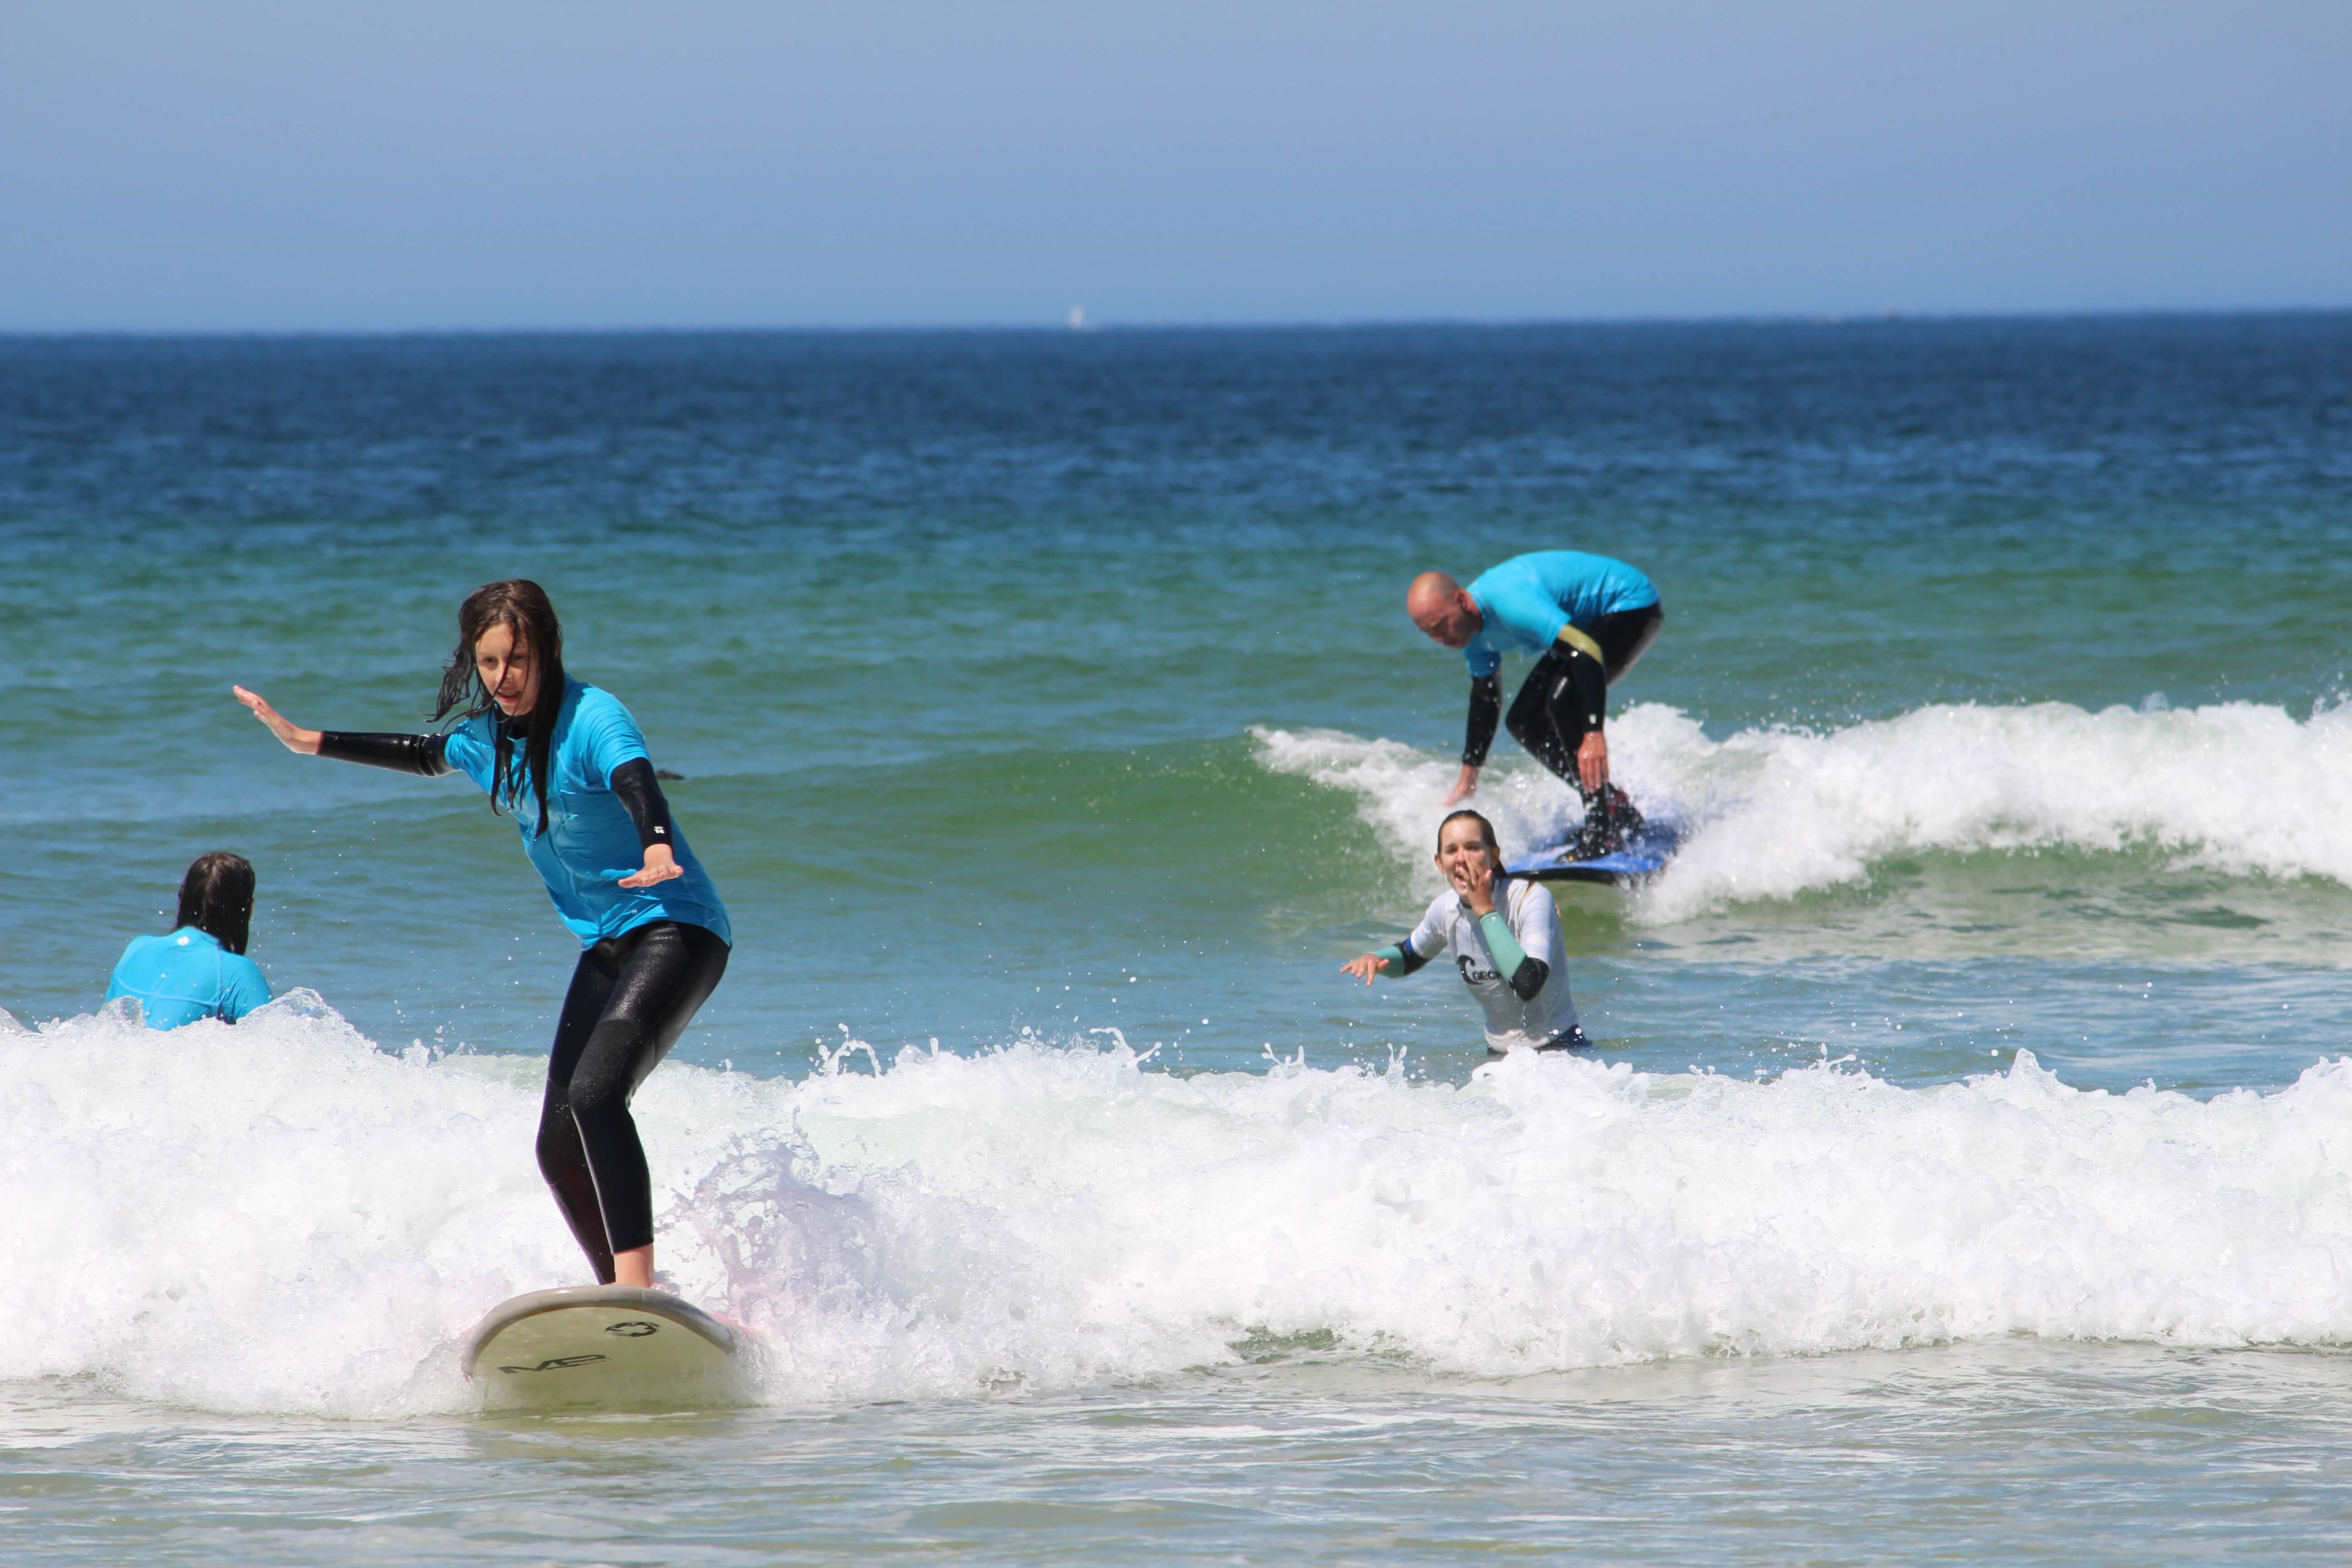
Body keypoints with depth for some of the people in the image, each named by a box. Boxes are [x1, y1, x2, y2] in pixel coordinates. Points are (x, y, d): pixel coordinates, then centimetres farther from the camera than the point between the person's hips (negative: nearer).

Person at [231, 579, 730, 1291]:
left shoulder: (592, 719, -18)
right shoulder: (489, 736, 6)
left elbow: (638, 785, -38)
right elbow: (428, 756, 29)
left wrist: (657, 849, -60)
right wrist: (310, 742, 33)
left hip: (676, 930, -9)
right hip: (607, 946, 9)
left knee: (594, 1095, -29)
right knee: (560, 1146, 4)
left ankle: (638, 1286, -33)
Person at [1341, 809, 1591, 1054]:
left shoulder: (1532, 898, -19)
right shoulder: (1446, 909, -3)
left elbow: (1528, 986, -34)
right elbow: (1410, 955, 20)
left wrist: (1486, 911, -29)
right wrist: (1375, 960, -4)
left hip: (1559, 1048, -6)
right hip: (1498, 1052, 6)